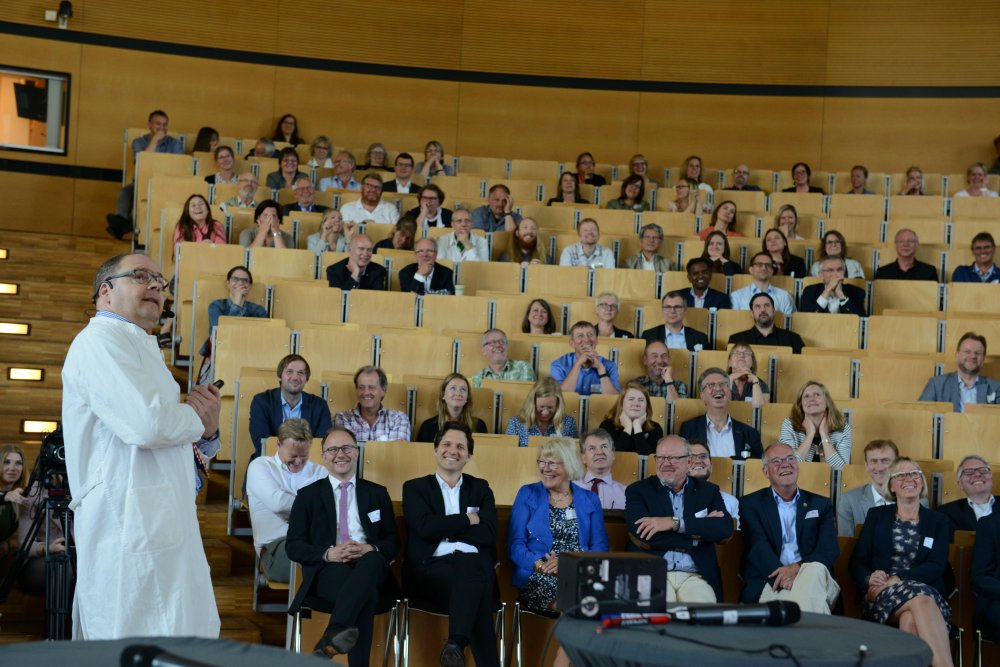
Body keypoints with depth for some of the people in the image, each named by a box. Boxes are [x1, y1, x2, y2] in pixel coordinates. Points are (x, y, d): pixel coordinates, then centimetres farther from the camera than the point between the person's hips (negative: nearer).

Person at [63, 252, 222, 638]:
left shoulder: (141, 349, 25)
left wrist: (207, 433, 6)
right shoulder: (100, 341, -8)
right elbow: (147, 423, -23)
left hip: (160, 530, 10)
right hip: (131, 531, -10)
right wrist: (198, 418, -1)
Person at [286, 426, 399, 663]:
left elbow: (393, 542, 15)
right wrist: (328, 553, -12)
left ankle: (331, 639, -55)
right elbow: (293, 545, 9)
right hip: (328, 569, -1)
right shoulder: (308, 495, 18)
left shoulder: (377, 494, 23)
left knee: (372, 560, -41)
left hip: (370, 566, 1)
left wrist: (370, 549, -10)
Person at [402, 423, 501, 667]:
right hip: (432, 569, -1)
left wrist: (444, 529, -1)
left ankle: (456, 643, -59)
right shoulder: (415, 488, 17)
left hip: (474, 565, 1)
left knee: (466, 562, -41)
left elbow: (489, 534, 3)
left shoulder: (480, 488, 22)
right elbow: (425, 527, -5)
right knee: (473, 587, -38)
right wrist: (468, 520, 2)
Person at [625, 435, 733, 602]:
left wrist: (675, 523, -13)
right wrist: (699, 530, -6)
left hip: (696, 576, 2)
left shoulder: (708, 491, 13)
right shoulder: (638, 490, 7)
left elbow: (725, 529, -4)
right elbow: (643, 536, -9)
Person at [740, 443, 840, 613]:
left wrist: (797, 568, -18)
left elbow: (830, 549, 4)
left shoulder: (821, 504, 20)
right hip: (770, 584, -3)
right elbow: (758, 546, -3)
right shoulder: (751, 504, 14)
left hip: (813, 579, 4)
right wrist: (782, 575, -25)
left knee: (816, 569, -35)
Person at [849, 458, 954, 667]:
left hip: (928, 593, 0)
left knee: (911, 620, -40)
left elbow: (936, 566, 2)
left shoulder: (938, 522, 18)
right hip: (881, 596, 0)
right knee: (921, 601, -38)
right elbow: (857, 560, 11)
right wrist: (869, 579, -14)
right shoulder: (877, 515, 19)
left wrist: (896, 579, -14)